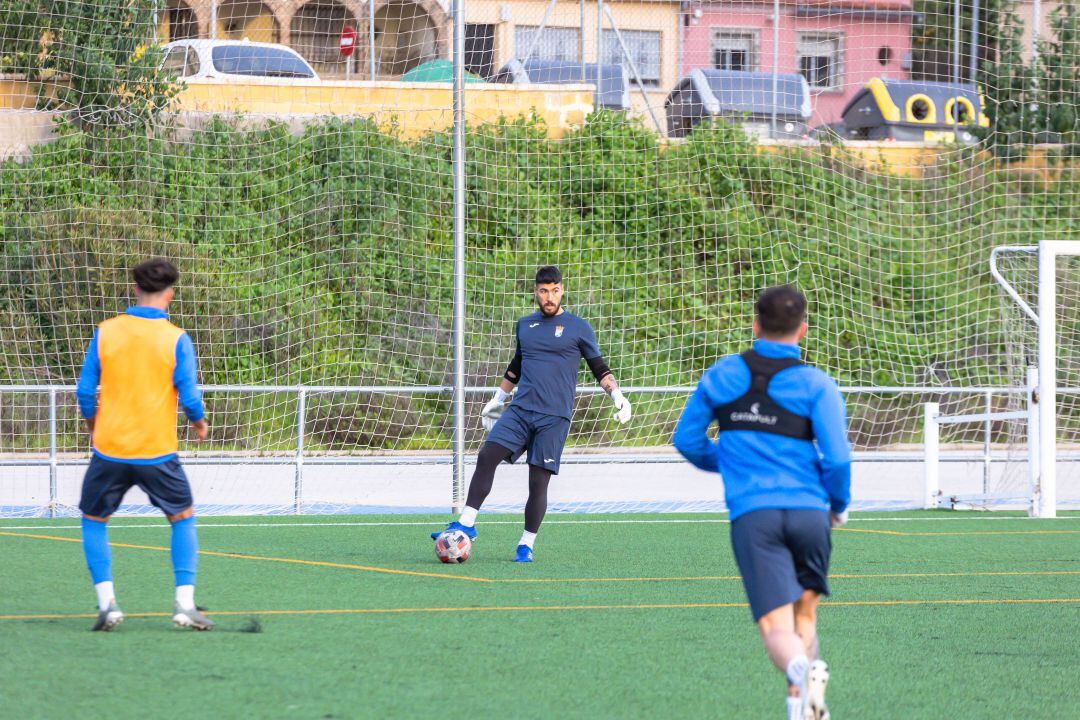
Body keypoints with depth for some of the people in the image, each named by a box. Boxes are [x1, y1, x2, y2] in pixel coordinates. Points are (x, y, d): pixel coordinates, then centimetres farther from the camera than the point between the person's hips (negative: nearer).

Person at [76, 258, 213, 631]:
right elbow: (189, 395, -7)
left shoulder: (105, 332, -2)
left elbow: (85, 390, 2)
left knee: (94, 521, 18)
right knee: (183, 518, 17)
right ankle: (185, 603, 6)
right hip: (157, 452, -1)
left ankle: (106, 602, 3)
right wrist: (199, 423, 14)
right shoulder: (176, 339, -7)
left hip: (109, 447, 1)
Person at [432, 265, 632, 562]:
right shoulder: (525, 325, 16)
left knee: (538, 481, -5)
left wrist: (617, 396, -7)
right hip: (520, 410, 3)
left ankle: (526, 545, 6)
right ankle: (466, 524, -10)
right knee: (486, 457, -14)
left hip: (554, 417, -3)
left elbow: (599, 368, 7)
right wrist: (498, 398, 34)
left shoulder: (578, 328, 3)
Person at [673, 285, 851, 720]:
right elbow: (836, 457, -7)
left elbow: (687, 439, 18)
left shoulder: (721, 375, 10)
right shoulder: (816, 385, 1)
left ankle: (800, 668, -40)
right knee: (805, 613, 21)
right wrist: (840, 504, 12)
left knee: (776, 627, -8)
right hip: (808, 512, 0)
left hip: (751, 516, 0)